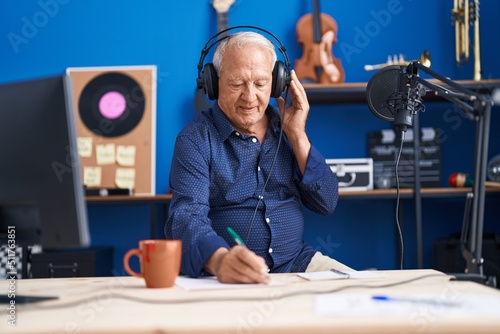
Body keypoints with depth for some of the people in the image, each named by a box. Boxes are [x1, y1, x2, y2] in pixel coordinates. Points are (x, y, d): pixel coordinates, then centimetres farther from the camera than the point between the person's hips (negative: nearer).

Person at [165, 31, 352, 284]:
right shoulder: (195, 140, -5)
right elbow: (187, 215, -20)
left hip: (295, 262, 4)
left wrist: (297, 135, -3)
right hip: (228, 276, -4)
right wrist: (219, 260, -41)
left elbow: (327, 203, 6)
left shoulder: (286, 129, 10)